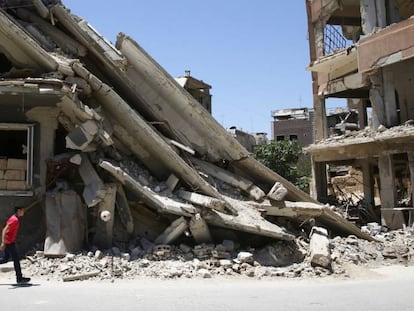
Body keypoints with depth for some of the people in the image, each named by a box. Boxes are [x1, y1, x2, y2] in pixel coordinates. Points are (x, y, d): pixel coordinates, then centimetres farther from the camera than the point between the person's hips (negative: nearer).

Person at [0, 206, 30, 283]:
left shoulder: (15, 218, 12)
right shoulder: (15, 219, -18)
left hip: (9, 242, 10)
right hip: (9, 243, -10)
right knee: (16, 259, -2)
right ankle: (19, 278, 4)